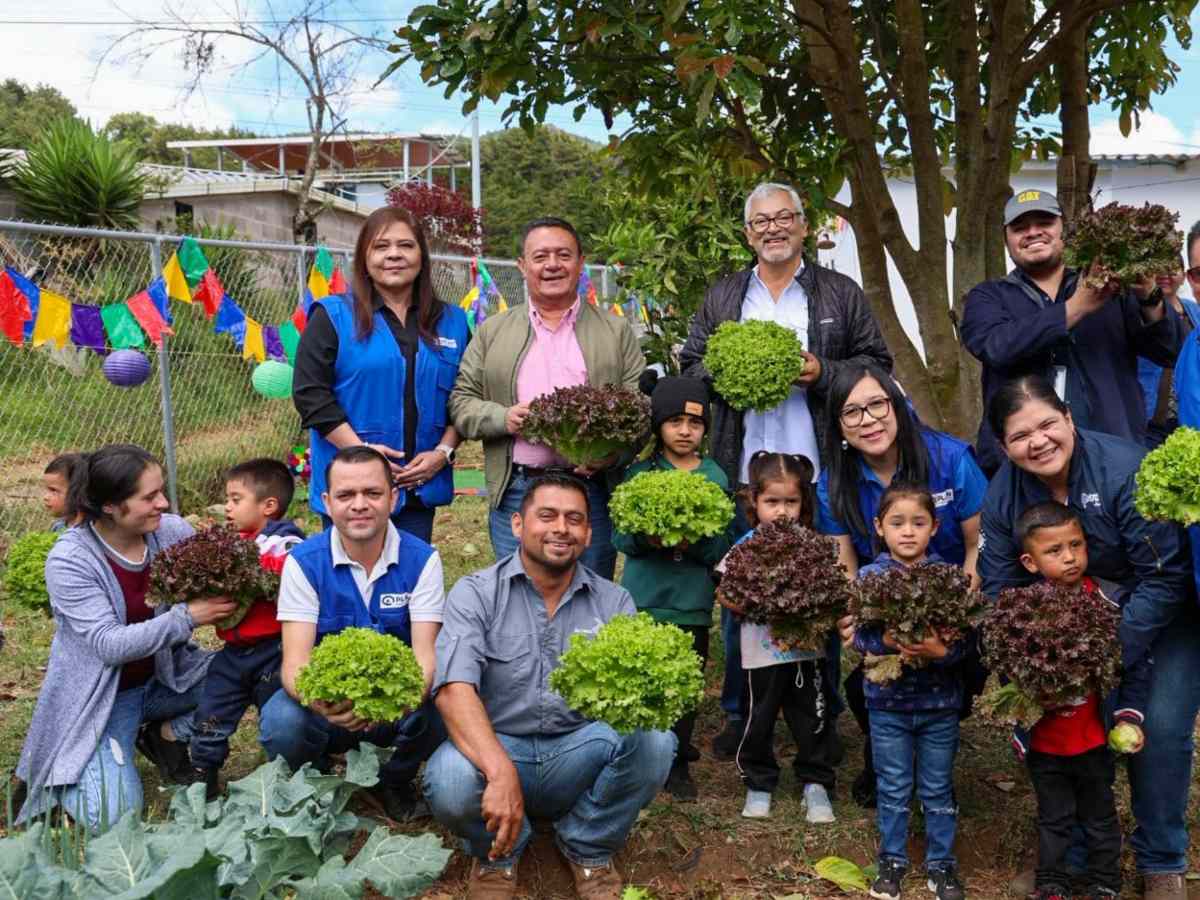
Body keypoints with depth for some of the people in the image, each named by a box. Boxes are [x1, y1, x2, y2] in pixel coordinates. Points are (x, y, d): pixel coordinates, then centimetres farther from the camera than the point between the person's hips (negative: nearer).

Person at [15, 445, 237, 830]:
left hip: (165, 677, 5)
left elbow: (215, 584, -3)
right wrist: (186, 617, -36)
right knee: (111, 816, -19)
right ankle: (63, 771, 15)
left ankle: (168, 735, 7)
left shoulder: (172, 530, -10)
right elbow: (109, 644, -27)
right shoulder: (69, 560, -22)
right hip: (99, 696, -4)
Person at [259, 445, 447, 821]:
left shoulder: (421, 559, -10)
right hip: (329, 705, 0)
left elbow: (425, 653, -18)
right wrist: (319, 701, -45)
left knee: (439, 711, -31)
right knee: (280, 721, -31)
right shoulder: (303, 562, -11)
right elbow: (295, 661, -19)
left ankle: (395, 782, 5)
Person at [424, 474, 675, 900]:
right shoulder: (476, 593, -6)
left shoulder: (613, 602, 4)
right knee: (450, 779, -35)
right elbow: (454, 689, -21)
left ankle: (588, 848, 3)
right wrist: (501, 772, -36)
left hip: (580, 754, 2)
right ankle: (498, 850, 2)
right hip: (493, 749, -2)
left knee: (653, 740, -26)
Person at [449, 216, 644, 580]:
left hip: (592, 490, 0)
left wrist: (614, 453, -14)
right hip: (515, 493, 1)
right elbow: (462, 402, 9)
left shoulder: (616, 331, 8)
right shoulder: (492, 332, 11)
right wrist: (503, 418, -10)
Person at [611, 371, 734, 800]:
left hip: (692, 603, 1)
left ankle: (677, 764, 25)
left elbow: (722, 546, 0)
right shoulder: (638, 474, 0)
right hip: (642, 599, -1)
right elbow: (618, 535, -3)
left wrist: (695, 544, -19)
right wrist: (645, 539, -23)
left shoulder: (715, 477, 3)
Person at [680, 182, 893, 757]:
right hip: (741, 472, 2)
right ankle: (739, 713, 19)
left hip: (816, 472, -1)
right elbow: (691, 364, 14)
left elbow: (876, 364, 6)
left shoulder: (841, 295, 8)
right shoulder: (721, 298, 14)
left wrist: (823, 373, -10)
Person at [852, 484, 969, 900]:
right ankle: (892, 861, 30)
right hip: (888, 701, 0)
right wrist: (887, 642, -28)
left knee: (938, 789, 13)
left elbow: (966, 638, -8)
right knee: (893, 790, 13)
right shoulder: (869, 576, -6)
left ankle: (941, 864, 29)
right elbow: (859, 635, -8)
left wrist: (941, 650, -28)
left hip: (940, 702, 0)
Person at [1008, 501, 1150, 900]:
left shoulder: (1109, 603, -13)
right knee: (1054, 818, 18)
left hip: (1094, 737, 0)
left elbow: (1137, 664, -5)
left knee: (1100, 815, 19)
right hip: (1043, 740, 0)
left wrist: (1129, 716, -9)